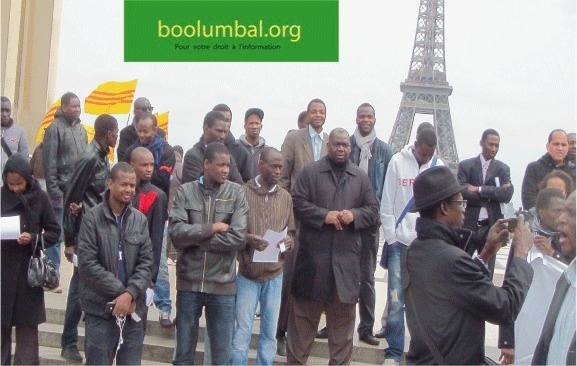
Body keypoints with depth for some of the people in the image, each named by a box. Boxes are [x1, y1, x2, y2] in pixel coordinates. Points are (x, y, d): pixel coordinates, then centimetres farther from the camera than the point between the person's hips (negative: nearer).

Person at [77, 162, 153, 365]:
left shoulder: (140, 219, 5)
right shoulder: (92, 217, -6)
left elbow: (146, 262, 2)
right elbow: (87, 263, -11)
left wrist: (130, 294, -12)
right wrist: (119, 292, -13)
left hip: (133, 309, 3)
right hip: (99, 309, -3)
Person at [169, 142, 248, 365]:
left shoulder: (236, 192, -3)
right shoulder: (185, 191, -1)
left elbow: (238, 238, -13)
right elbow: (176, 232, -13)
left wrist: (194, 239, -11)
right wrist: (211, 228, -14)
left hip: (222, 284, 0)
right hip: (189, 282, 1)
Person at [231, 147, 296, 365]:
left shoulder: (286, 197, 6)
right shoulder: (243, 192, -7)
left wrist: (289, 241, -8)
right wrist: (247, 238, -20)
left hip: (275, 274, 3)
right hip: (247, 273, -3)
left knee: (270, 333, 11)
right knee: (242, 331, 4)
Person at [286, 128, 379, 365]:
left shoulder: (361, 177, 11)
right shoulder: (310, 172, 2)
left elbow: (372, 211, 10)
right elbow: (297, 204, -4)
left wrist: (354, 215, -10)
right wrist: (324, 215, -16)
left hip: (346, 257, 3)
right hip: (313, 254, -2)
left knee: (343, 316, 9)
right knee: (304, 314, 6)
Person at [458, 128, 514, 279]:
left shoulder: (503, 169, 5)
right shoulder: (465, 165, 0)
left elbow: (507, 195, -10)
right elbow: (463, 192, -13)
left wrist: (479, 189, -14)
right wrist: (492, 195, -14)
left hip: (491, 227, 2)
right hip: (468, 225, -2)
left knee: (487, 270, 10)